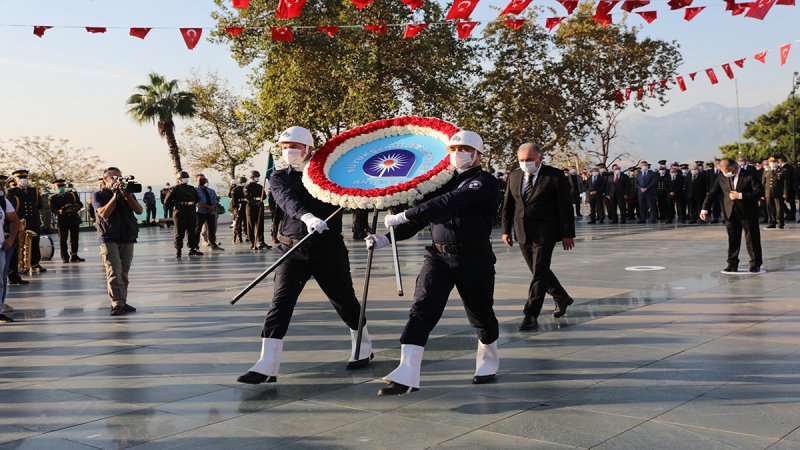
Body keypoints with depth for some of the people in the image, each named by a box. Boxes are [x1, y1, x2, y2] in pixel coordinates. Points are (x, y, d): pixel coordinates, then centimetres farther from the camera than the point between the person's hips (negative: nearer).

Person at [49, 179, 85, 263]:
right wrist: (62, 211, -23)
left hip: (74, 219, 3)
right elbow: (52, 209, -6)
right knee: (63, 240, -1)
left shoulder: (73, 194, 15)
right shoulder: (53, 198, 6)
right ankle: (65, 258, 5)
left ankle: (74, 256, 10)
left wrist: (75, 208, -14)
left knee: (74, 239, 4)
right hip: (62, 221, -3)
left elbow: (80, 204, 8)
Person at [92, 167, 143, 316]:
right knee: (114, 272, -16)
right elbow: (104, 213, -13)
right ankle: (117, 304, -21)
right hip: (109, 239, -4)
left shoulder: (127, 192, 15)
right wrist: (115, 195, -13)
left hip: (128, 238, 4)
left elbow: (139, 210, 2)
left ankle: (122, 302, 11)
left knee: (124, 273, 6)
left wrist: (127, 195, -11)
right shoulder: (99, 195, 3)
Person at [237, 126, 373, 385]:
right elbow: (288, 200, -16)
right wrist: (307, 217, -37)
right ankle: (267, 365, -9)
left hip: (328, 249, -1)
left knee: (344, 300, 10)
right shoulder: (279, 178, 4)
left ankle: (363, 348, 33)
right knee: (280, 303, -9)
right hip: (293, 249, 1)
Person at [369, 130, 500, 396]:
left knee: (480, 314, 10)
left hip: (474, 259, -4)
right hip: (438, 256, 5)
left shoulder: (484, 182, -9)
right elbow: (422, 216, 15)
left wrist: (404, 215, -28)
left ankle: (488, 362, 38)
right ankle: (407, 375, -14)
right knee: (421, 310, -10)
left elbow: (451, 202, -24)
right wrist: (387, 239, 2)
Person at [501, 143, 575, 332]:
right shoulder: (514, 176, 8)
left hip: (545, 233, -6)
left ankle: (531, 315, -5)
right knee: (538, 271, 15)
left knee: (539, 272, -9)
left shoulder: (554, 176, -7)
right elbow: (508, 205, 12)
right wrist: (506, 230, 7)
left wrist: (568, 234, -7)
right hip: (522, 234, 6)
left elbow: (565, 207, -6)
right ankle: (562, 298, 36)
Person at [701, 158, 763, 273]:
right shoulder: (721, 178, 4)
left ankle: (755, 264, 13)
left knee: (752, 239, 3)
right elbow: (712, 193, 3)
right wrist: (705, 209, -8)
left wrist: (740, 196, -18)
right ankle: (732, 264, 14)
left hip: (748, 213, -3)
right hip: (730, 214, 3)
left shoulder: (749, 175, -7)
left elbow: (760, 192, -11)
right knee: (732, 240, 6)